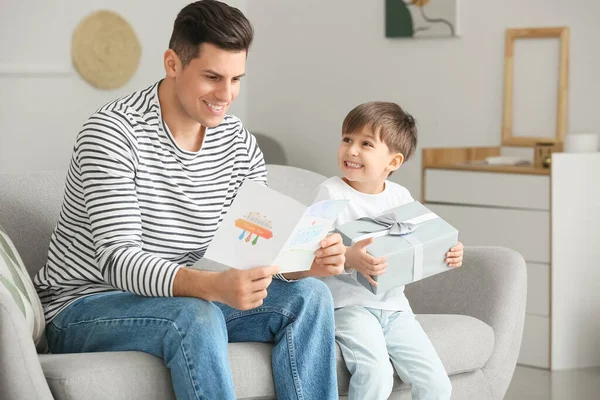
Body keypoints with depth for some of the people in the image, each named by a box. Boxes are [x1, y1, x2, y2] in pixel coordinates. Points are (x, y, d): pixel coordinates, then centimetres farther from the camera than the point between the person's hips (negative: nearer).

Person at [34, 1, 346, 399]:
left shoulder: (241, 145, 2)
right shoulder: (113, 131, -19)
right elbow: (117, 261, -28)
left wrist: (307, 261, -26)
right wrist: (215, 286, -45)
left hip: (184, 302, 6)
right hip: (85, 309, -6)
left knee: (309, 295, -12)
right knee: (196, 316, -36)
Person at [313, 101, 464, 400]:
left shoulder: (401, 197, 8)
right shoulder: (332, 192, -6)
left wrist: (448, 255, -6)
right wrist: (350, 259, -33)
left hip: (394, 307, 5)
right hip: (349, 305, -5)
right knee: (376, 375, -28)